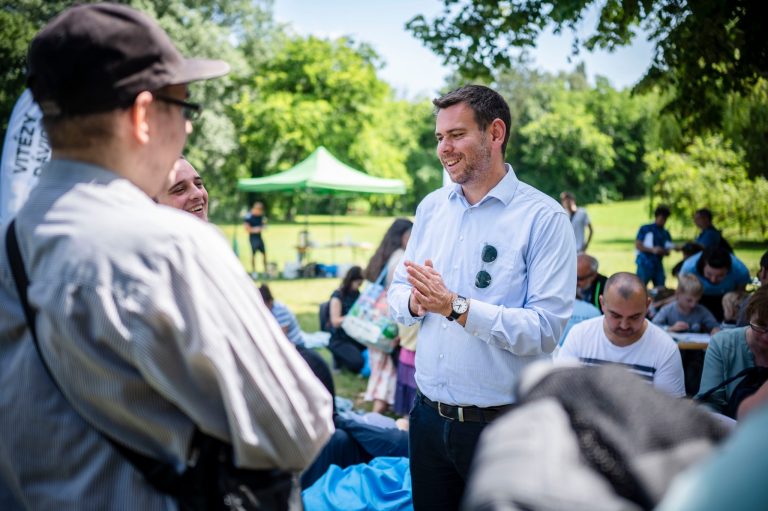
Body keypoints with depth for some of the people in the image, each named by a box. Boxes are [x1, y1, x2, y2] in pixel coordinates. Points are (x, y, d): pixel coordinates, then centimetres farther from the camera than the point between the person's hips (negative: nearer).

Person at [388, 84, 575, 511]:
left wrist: (456, 306, -27)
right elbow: (397, 294, 9)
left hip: (501, 426, -5)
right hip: (428, 416, 5)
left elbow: (546, 328, -20)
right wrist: (416, 302, -13)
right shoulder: (431, 207, 6)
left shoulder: (543, 217, -12)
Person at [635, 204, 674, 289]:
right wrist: (652, 250, -15)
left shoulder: (666, 234, 16)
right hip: (645, 264, -5)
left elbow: (667, 252, 15)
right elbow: (637, 245, -3)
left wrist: (663, 251, -9)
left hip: (658, 265, 5)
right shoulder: (645, 229, 3)